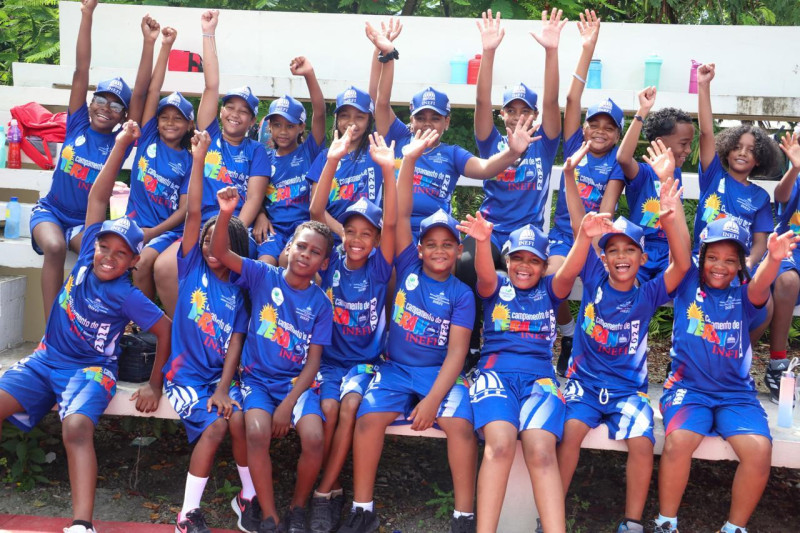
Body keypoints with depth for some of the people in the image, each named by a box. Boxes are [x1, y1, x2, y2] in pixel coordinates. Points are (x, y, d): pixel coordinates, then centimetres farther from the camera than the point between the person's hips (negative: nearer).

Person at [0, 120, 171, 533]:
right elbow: (98, 197, 1)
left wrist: (154, 384, -3)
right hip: (45, 359, 5)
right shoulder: (87, 257, -1)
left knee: (77, 427, -32)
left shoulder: (128, 297, -12)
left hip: (91, 369, -5)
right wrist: (120, 146, 0)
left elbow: (165, 331, -4)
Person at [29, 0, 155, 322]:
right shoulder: (77, 126, -2)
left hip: (87, 222, 0)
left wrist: (149, 42, -18)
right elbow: (81, 71, -9)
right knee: (55, 247, -32)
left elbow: (140, 92, -12)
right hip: (51, 210, 0)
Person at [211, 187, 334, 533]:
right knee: (257, 432, -30)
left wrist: (288, 404, -13)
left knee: (314, 438, -25)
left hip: (297, 382, 1)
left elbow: (313, 361, -2)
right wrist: (226, 215, -31)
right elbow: (219, 253, -13)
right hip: (258, 377, -1)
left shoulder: (320, 303, 1)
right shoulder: (263, 276, 0)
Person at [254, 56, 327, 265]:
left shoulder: (309, 151, 9)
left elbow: (319, 113, -5)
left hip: (303, 223, -2)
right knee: (265, 263, -28)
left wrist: (309, 74, -18)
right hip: (274, 226, 2)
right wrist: (260, 215, -6)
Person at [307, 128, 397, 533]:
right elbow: (316, 214, -11)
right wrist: (332, 162, -23)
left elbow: (391, 223, -17)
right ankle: (329, 493, -11)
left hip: (365, 360, -1)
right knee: (327, 408, -27)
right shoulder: (331, 263, 0)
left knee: (350, 404, -29)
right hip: (328, 358, 1)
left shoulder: (378, 268, -2)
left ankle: (324, 492, -19)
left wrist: (388, 169, -29)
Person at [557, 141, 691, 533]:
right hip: (584, 381, 0)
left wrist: (672, 210, -34)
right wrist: (570, 175, -19)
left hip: (627, 388, 0)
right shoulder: (594, 280, -1)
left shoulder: (647, 296, -3)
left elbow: (682, 264, -19)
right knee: (571, 431, -25)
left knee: (642, 442, -23)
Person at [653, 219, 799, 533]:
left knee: (759, 450, -24)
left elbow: (760, 285, -19)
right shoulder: (689, 284, 5)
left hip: (736, 393, 1)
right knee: (679, 440, -30)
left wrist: (774, 259, -42)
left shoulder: (744, 295, 4)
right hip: (688, 387, -1)